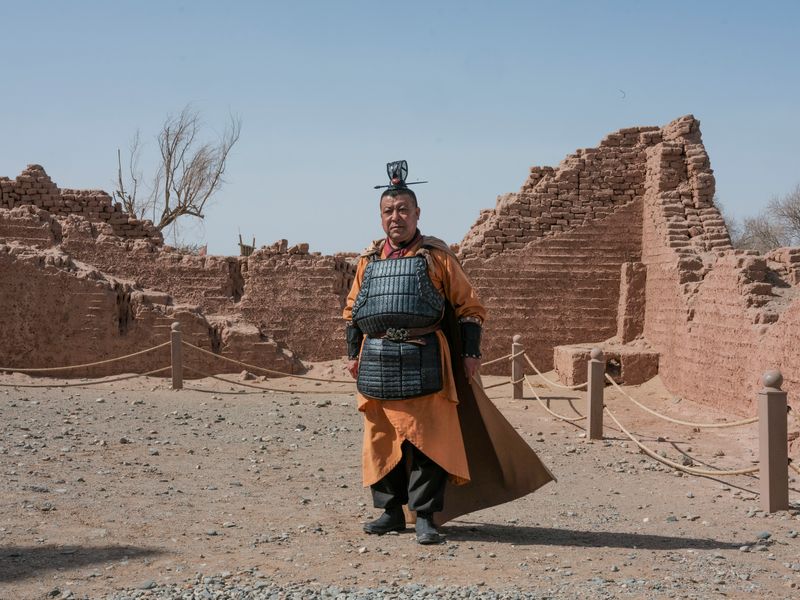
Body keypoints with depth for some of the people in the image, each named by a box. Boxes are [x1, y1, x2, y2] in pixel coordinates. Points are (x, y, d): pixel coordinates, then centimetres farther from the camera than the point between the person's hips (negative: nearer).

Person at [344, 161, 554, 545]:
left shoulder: (437, 257, 1)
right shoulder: (369, 260, 13)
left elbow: (468, 306, 3)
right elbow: (353, 310, 22)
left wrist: (471, 352, -4)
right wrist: (353, 353, 16)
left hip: (423, 362, -4)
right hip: (378, 362, 4)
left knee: (426, 439, -5)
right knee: (381, 439, 8)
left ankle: (425, 516, 1)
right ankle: (391, 512, 20)